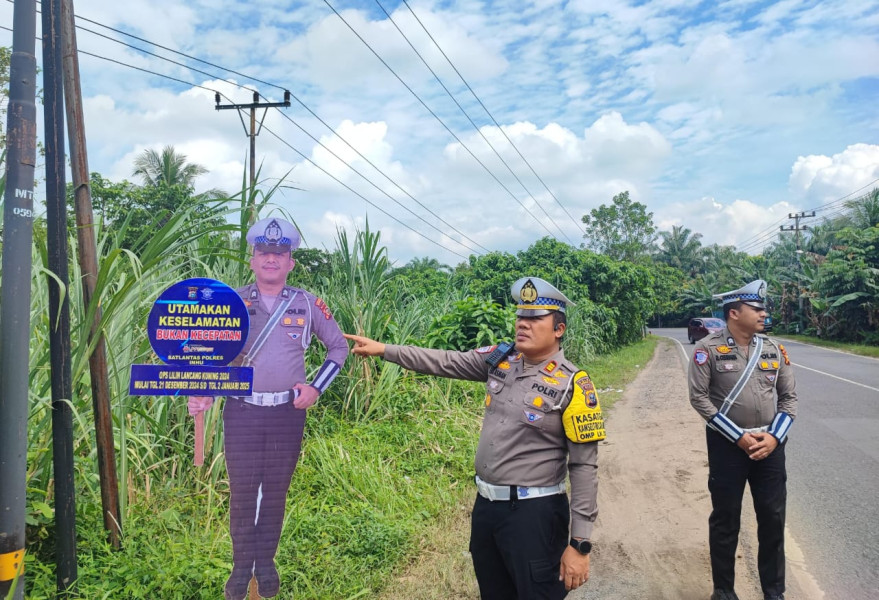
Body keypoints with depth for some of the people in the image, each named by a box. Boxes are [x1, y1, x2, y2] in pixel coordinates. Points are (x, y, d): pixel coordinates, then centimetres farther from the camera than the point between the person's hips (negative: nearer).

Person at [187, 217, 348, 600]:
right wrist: (204, 395, -14)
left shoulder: (306, 304, 0)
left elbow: (339, 346, 8)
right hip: (242, 412, 0)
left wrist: (316, 387, -2)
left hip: (288, 413, 0)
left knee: (276, 492, 11)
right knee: (243, 493, 6)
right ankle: (241, 567, 25)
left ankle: (266, 564, 29)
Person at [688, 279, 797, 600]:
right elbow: (699, 396, -12)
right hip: (727, 444, -4)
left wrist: (774, 436, -8)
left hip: (770, 444, 4)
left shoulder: (773, 349, 4)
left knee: (773, 519, 10)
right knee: (725, 520, 8)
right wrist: (739, 437, -15)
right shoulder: (708, 348, -9)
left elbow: (789, 396, 7)